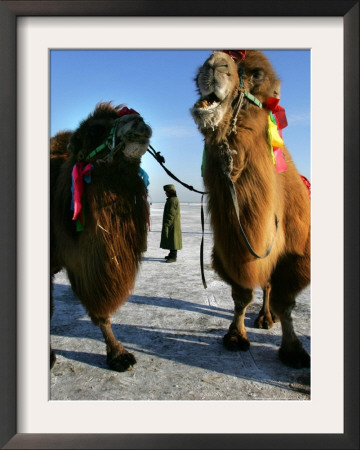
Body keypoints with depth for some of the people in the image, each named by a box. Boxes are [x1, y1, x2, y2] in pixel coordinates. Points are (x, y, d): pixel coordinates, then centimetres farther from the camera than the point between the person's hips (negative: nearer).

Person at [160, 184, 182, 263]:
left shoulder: (173, 200, -18)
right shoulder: (171, 199, 17)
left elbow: (171, 214, -23)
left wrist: (166, 224, -22)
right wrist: (166, 224, 25)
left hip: (173, 224, -11)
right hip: (171, 224, 11)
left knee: (173, 239, -7)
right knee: (170, 239, 16)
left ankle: (173, 257, -4)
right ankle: (172, 254, 26)